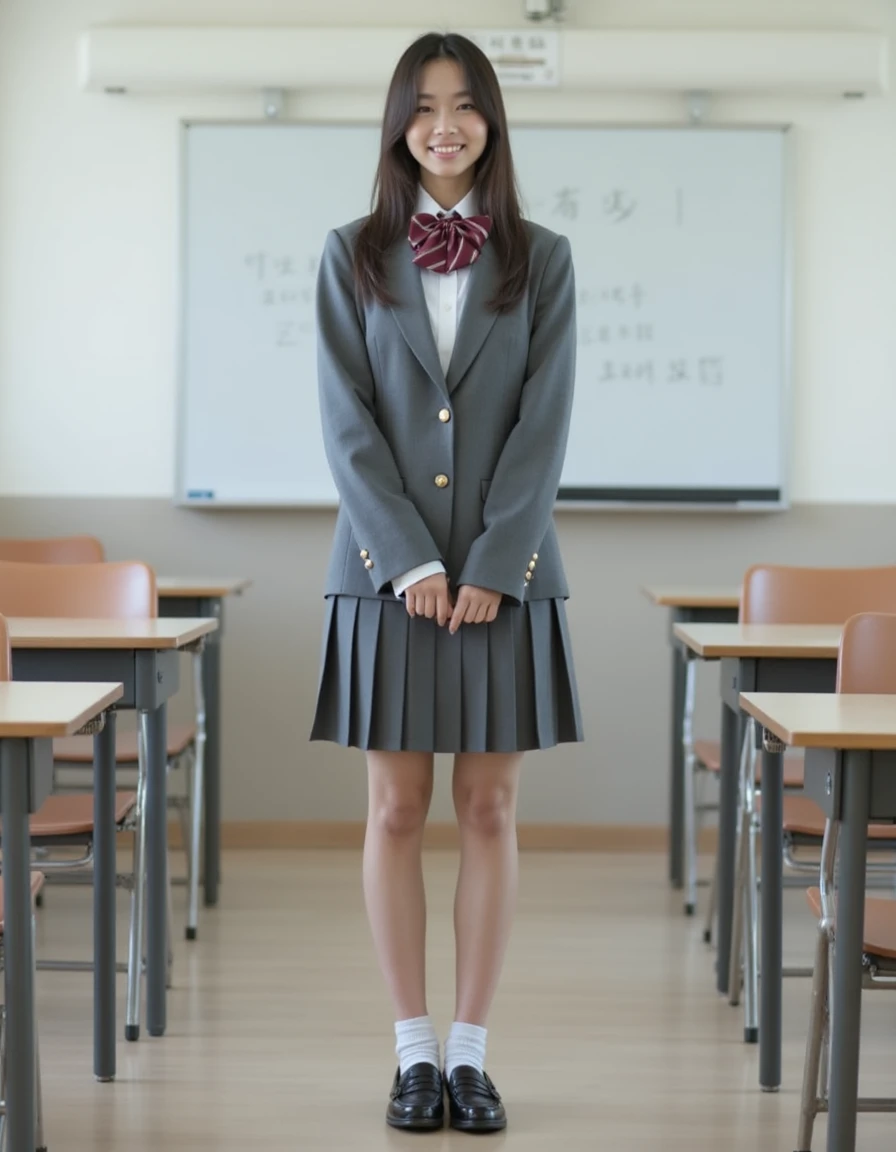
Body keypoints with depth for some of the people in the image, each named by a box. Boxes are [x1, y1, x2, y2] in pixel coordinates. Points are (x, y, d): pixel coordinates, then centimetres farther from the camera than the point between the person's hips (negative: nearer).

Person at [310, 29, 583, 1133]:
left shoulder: (541, 260, 5)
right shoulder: (352, 257, 4)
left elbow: (544, 422, -3)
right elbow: (348, 422, -3)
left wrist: (490, 568, -12)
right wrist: (411, 563, -12)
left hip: (507, 575, 0)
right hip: (385, 571, 0)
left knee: (490, 813, 4)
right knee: (397, 812, 3)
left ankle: (470, 1051, 13)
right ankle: (414, 1051, 13)